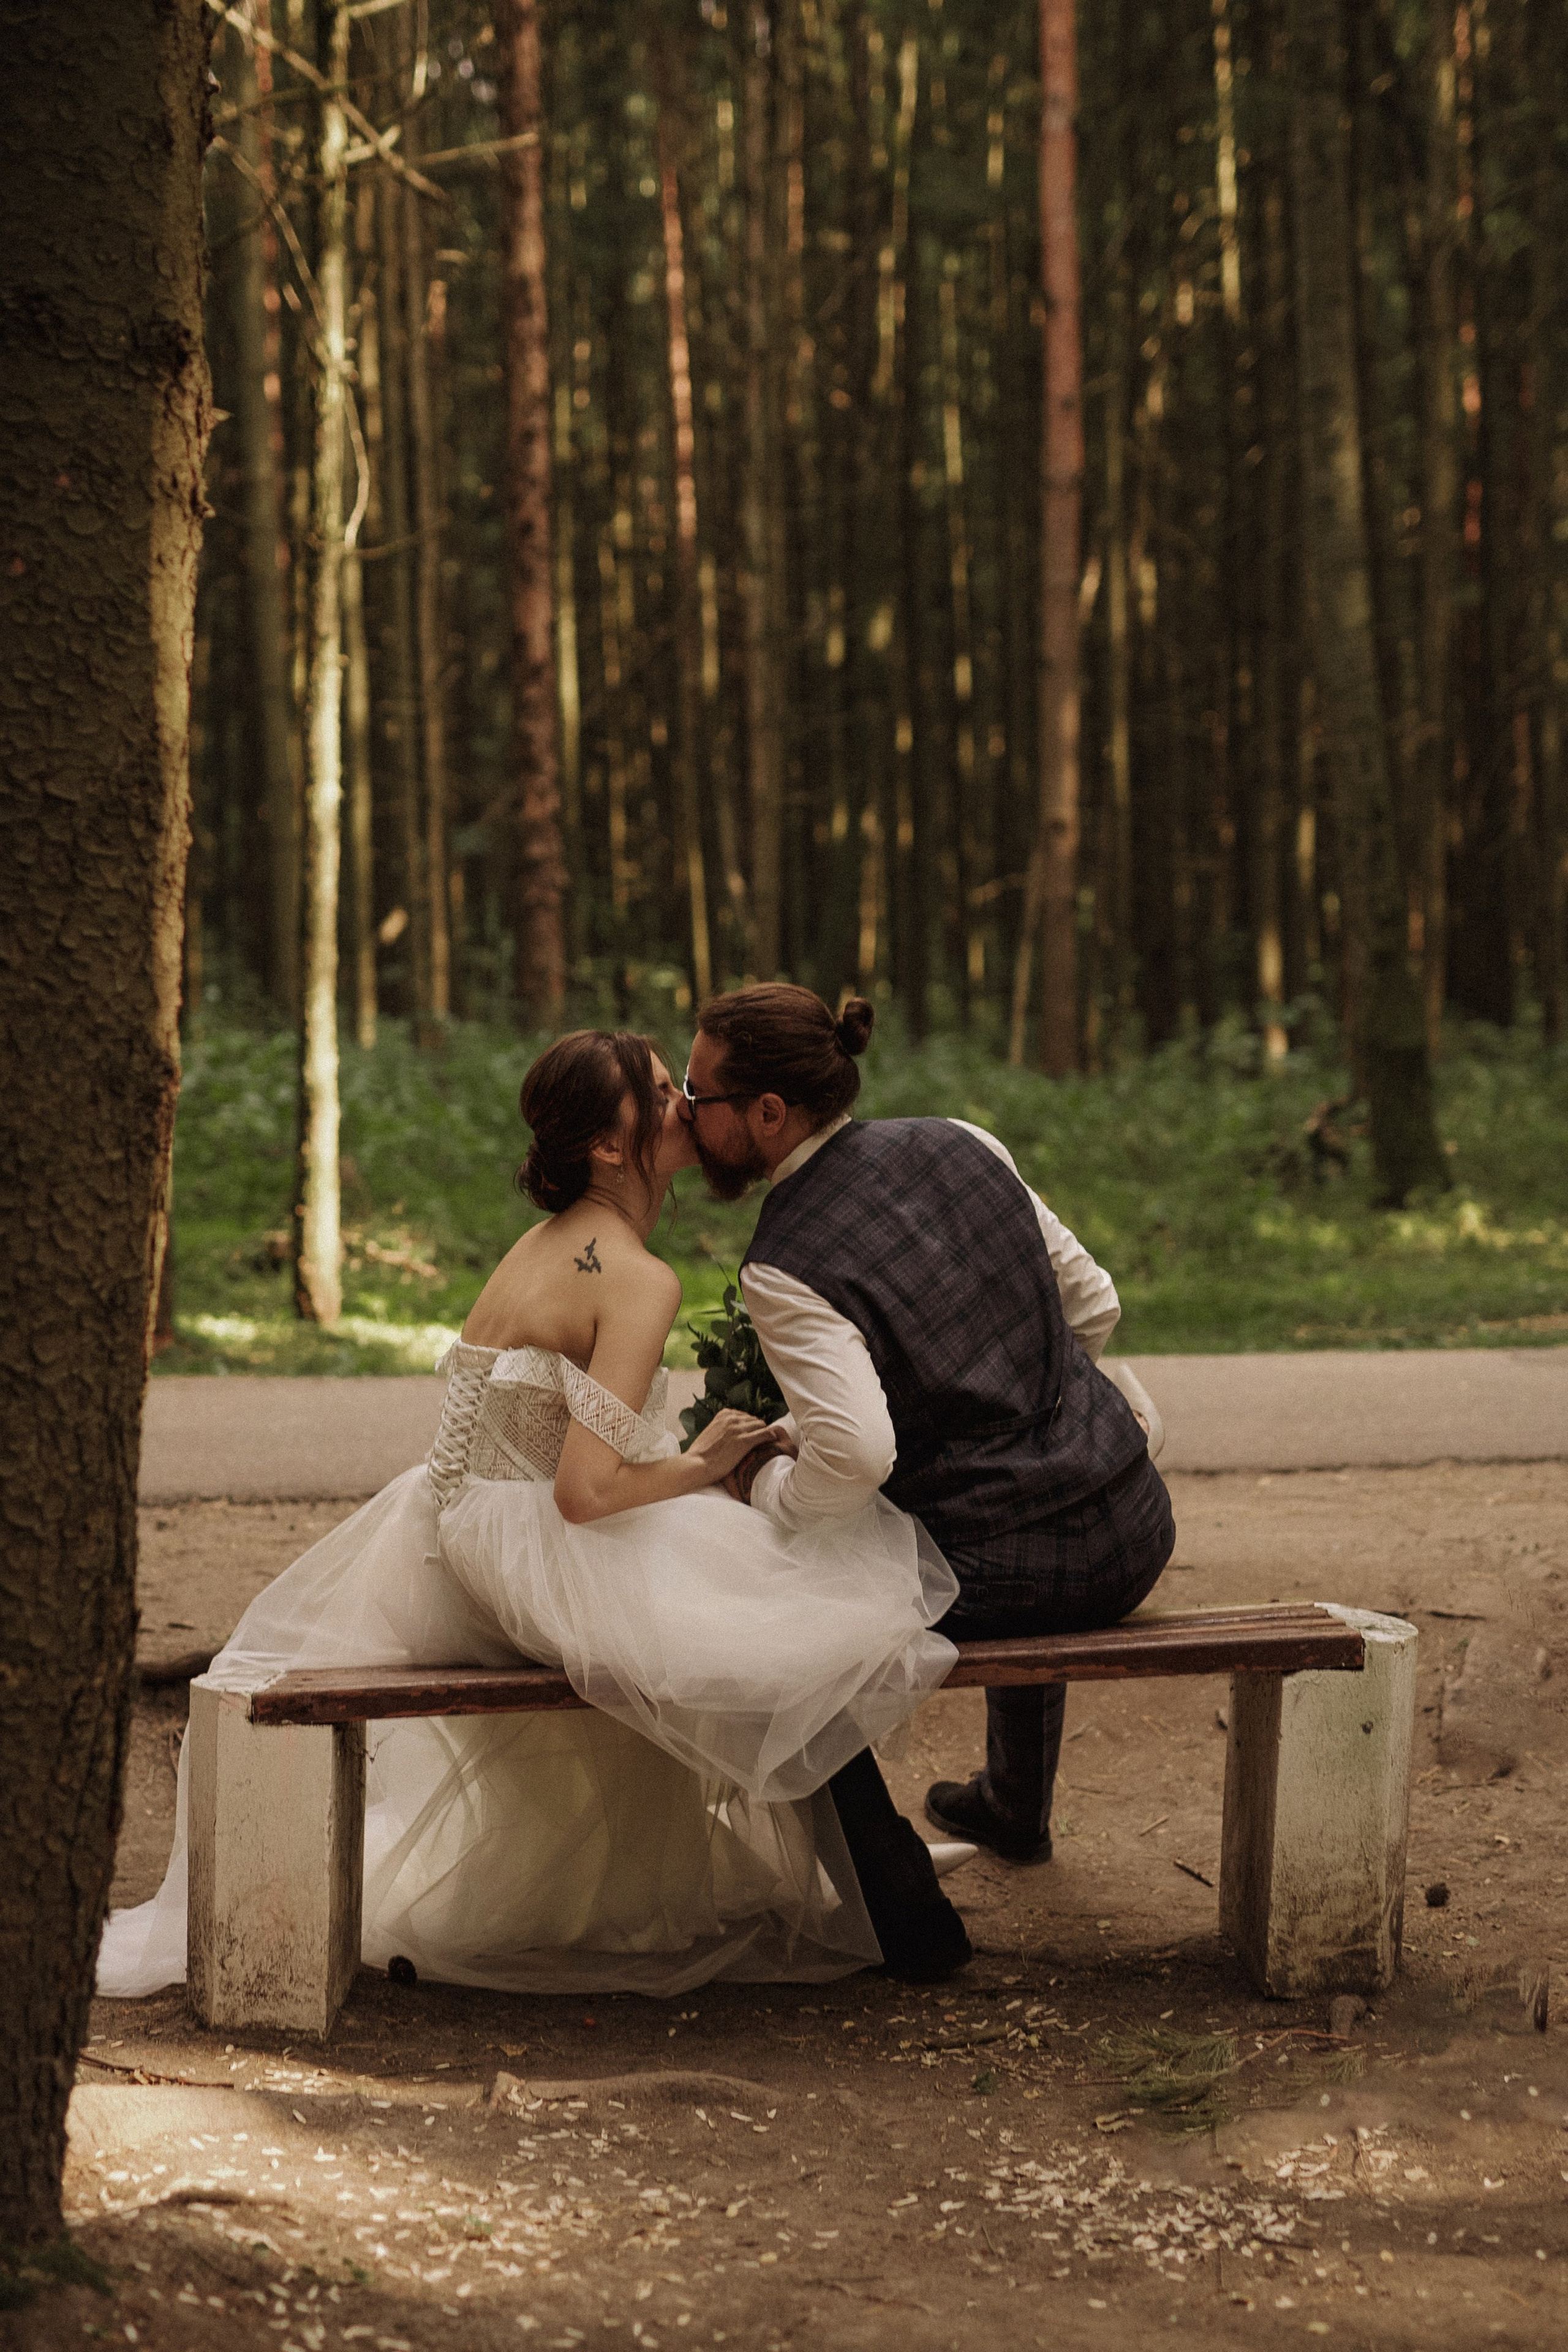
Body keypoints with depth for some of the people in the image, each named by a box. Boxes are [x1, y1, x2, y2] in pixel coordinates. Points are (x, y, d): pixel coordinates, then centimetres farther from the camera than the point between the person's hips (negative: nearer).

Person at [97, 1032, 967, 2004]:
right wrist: (702, 1465, -9)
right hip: (528, 1567, -10)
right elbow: (586, 1493, -25)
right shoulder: (639, 1280, -18)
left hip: (456, 1556, 10)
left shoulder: (547, 1246, 11)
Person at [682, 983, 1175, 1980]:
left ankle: (906, 1908, 15)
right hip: (1134, 1531, 7)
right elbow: (1093, 1305, 9)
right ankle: (1015, 1804, 60)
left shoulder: (785, 1269, -18)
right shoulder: (962, 1147, 2)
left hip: (1005, 1575, -7)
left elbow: (855, 1459, -29)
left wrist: (763, 1481, -9)